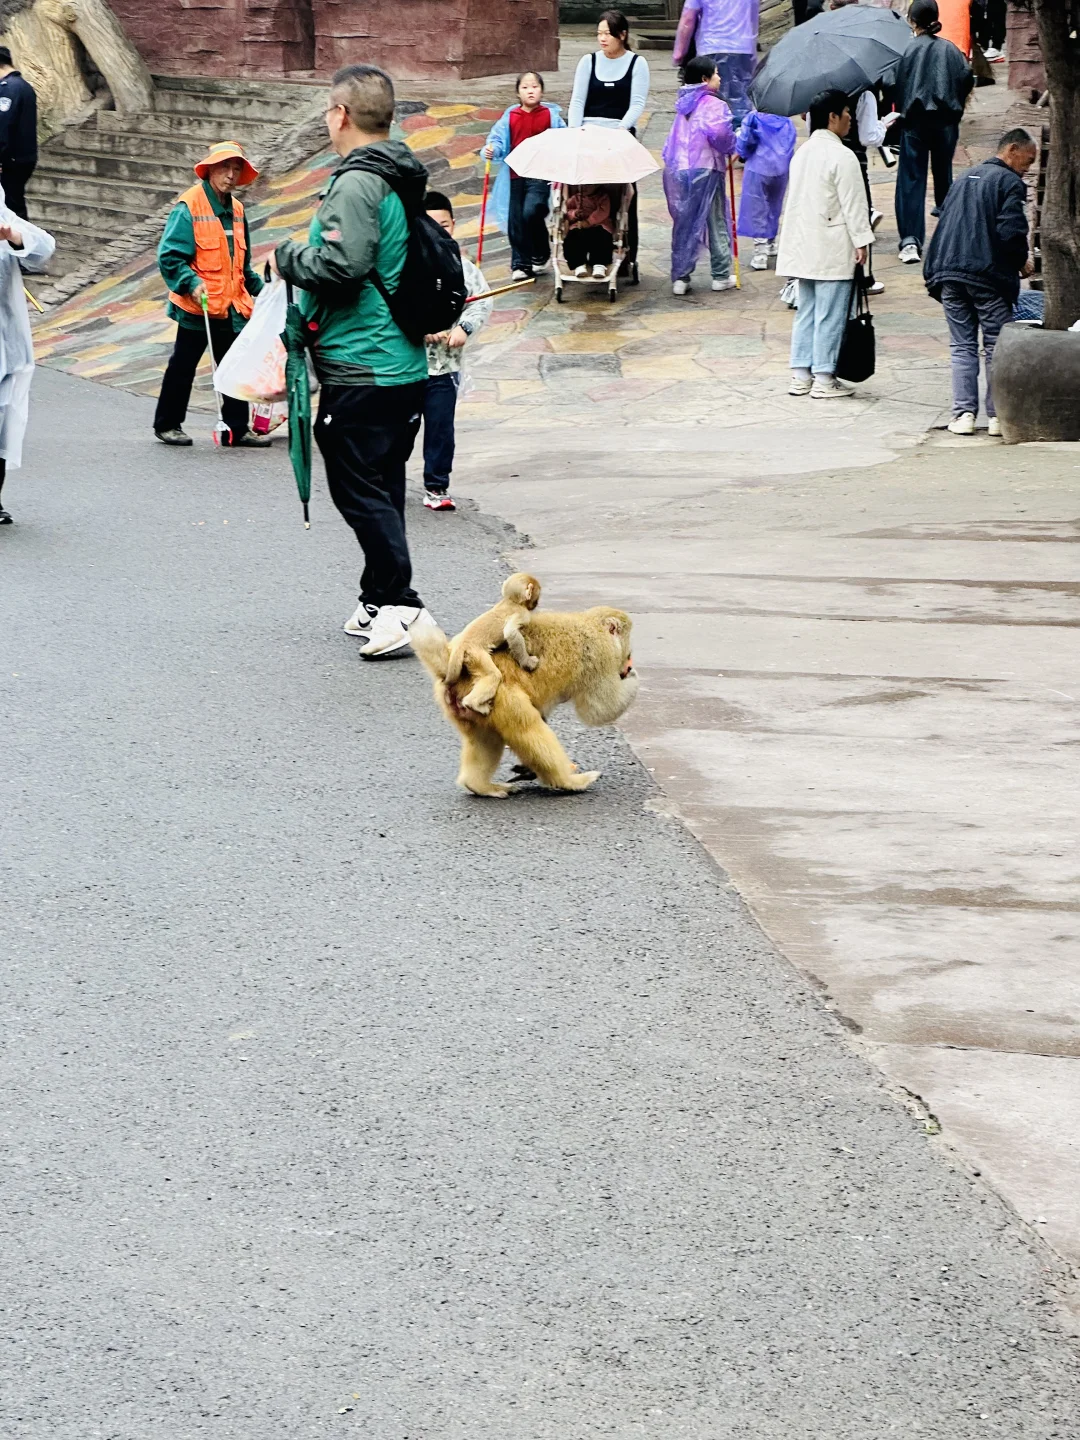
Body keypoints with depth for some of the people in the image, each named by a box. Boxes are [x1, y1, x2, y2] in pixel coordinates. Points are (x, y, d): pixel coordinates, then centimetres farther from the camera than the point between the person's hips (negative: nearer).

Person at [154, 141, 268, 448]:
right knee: (183, 366, 6)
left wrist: (258, 289, 19)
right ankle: (167, 425, 18)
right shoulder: (189, 206, -11)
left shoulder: (236, 209, 12)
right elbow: (169, 256, -15)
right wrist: (190, 283, -26)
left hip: (232, 307, 6)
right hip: (197, 307, -6)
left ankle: (237, 428, 12)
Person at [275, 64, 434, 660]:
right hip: (405, 364, 10)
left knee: (358, 487, -6)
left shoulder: (357, 183, -17)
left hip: (359, 368, -10)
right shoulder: (402, 180, 14)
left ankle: (399, 603, -10)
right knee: (381, 486, 15)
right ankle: (379, 601, 22)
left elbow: (342, 265, -26)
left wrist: (288, 256, -8)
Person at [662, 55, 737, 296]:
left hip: (677, 168, 6)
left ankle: (680, 277, 10)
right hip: (705, 170, -6)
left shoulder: (684, 104, 11)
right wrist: (731, 147, -6)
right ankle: (721, 276, 14)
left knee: (683, 223, 12)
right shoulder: (713, 104, -12)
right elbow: (720, 134, -24)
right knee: (716, 223, 8)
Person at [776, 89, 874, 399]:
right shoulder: (841, 156, -15)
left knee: (806, 310, 13)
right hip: (832, 247, -8)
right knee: (830, 313, -2)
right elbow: (853, 204, -15)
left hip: (803, 244, 9)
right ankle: (824, 379, 0)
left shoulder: (802, 153, 12)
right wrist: (861, 241, -10)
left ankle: (801, 375, 15)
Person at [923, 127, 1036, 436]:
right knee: (997, 347, 3)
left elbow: (945, 224, 19)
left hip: (947, 272, 6)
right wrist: (1023, 261, 1)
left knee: (962, 346, 8)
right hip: (988, 274, -6)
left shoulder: (964, 179, 19)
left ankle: (964, 413, 0)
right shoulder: (1010, 183, -4)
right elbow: (1010, 231, -16)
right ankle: (998, 415, 1)